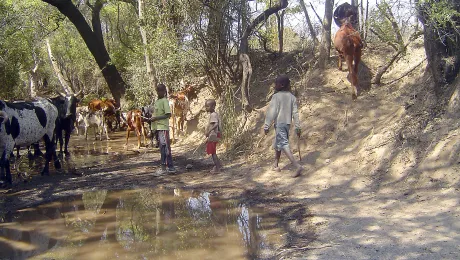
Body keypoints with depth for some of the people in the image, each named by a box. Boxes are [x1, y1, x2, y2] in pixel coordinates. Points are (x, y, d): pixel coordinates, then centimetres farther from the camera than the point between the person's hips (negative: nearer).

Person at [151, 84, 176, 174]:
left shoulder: (165, 101, -9)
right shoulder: (157, 101, 16)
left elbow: (168, 114, -16)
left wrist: (156, 118, -18)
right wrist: (152, 118, 8)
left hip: (163, 127, -9)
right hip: (158, 127, 9)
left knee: (165, 147, -9)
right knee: (162, 148, 10)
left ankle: (171, 167, -6)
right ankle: (164, 167, 15)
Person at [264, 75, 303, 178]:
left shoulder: (276, 96, -11)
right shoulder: (292, 97, 6)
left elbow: (271, 112, -13)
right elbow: (295, 113, 5)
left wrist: (266, 126, -8)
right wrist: (297, 127, 8)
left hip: (279, 123, -7)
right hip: (287, 123, 7)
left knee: (284, 145, -11)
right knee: (277, 143, 23)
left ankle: (297, 166, -25)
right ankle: (276, 165, 37)